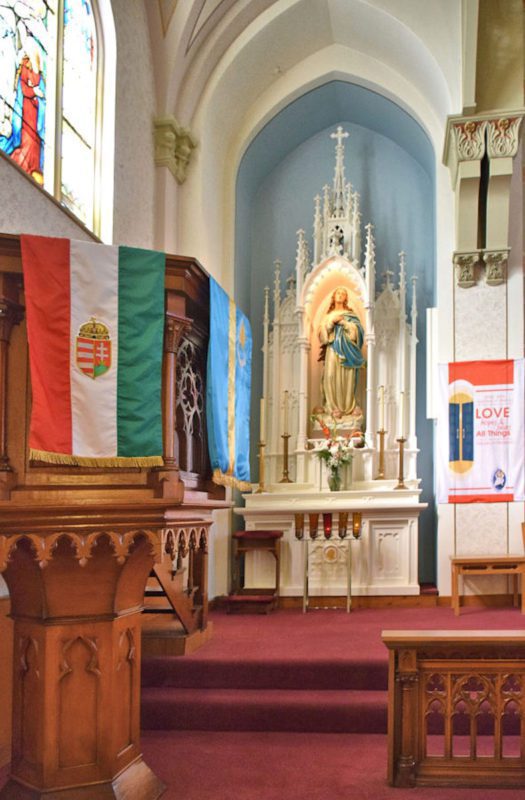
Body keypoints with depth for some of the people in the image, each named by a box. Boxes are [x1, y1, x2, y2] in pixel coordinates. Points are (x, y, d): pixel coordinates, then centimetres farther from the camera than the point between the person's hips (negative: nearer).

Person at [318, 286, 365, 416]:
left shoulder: (350, 314, 14)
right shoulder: (328, 315, 18)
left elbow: (357, 329, 0)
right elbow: (322, 332, 8)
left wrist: (343, 322, -8)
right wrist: (331, 322, -6)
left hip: (346, 349, -1)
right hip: (332, 349, 1)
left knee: (346, 377, -8)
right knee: (331, 375, -13)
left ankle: (346, 407, -7)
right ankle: (332, 407, -12)